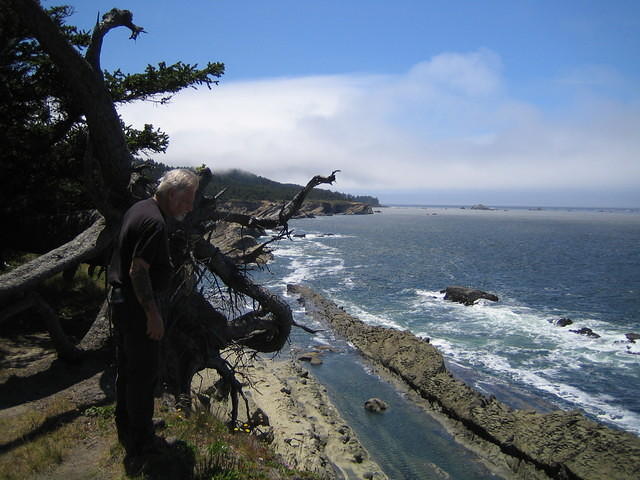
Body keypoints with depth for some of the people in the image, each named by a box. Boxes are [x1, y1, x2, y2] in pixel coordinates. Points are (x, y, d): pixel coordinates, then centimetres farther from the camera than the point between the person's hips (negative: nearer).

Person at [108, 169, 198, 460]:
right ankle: (140, 442, 14)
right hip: (138, 306, -10)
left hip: (122, 301, 10)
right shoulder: (155, 222, -22)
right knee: (144, 373, 1)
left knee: (127, 367, 20)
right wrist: (153, 314, -21)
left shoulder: (139, 209, 10)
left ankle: (127, 426, 36)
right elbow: (138, 270, -26)